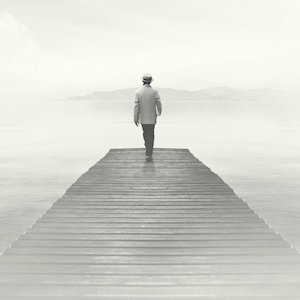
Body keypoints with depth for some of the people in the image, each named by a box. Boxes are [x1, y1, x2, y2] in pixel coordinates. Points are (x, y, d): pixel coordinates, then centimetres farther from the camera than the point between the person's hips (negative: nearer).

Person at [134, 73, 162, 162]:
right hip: (152, 117, -1)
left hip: (142, 117, 1)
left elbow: (136, 106, -11)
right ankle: (148, 155, 0)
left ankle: (148, 147, 39)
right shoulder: (154, 92, -11)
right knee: (150, 135, 3)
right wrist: (159, 112, 13)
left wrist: (135, 118, -4)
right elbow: (159, 104, -9)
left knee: (145, 132, 21)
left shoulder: (137, 92, -9)